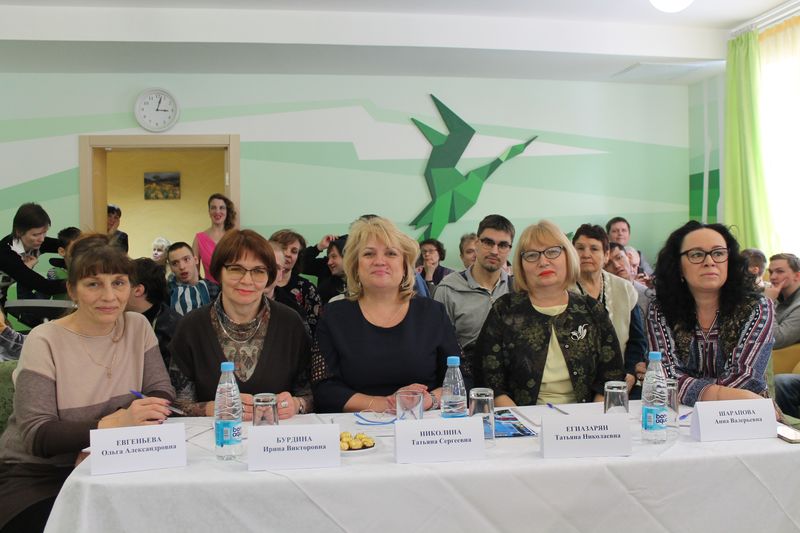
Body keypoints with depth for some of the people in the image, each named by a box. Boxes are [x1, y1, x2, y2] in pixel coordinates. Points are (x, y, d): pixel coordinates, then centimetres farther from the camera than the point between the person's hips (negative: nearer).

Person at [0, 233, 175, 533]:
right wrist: (114, 424, -30)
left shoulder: (138, 327, 2)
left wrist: (134, 417, -23)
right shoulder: (44, 342, -11)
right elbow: (36, 437, -17)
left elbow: (162, 393, 0)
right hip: (34, 474, -3)